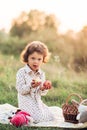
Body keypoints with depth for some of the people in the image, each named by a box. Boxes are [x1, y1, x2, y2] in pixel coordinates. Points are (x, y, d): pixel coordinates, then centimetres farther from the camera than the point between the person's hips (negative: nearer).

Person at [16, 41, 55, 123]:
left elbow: (42, 93, 7)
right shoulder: (21, 72, -12)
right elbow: (20, 90, -17)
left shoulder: (42, 74, 6)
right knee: (40, 119, -19)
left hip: (38, 101, 7)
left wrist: (43, 89, -16)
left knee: (50, 117, 3)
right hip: (26, 102, -7)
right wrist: (31, 86, -33)